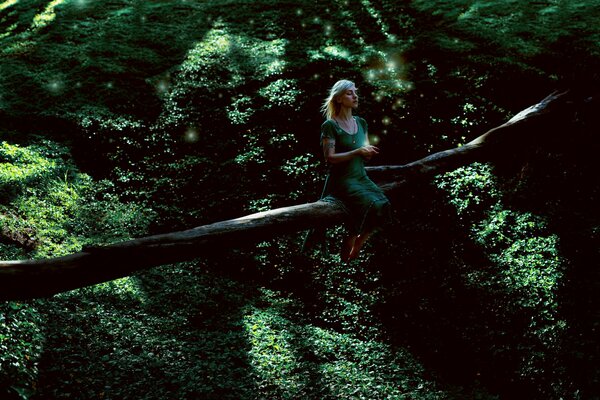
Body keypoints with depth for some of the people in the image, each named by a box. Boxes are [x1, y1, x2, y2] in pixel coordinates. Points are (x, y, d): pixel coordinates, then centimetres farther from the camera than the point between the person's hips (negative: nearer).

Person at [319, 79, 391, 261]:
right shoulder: (330, 125, -7)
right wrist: (358, 151, -20)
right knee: (371, 204, -28)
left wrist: (369, 152, -6)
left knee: (383, 205, -19)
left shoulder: (361, 123, 13)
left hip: (361, 176, 6)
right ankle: (345, 254, -10)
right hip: (341, 179, -6)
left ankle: (357, 246, 0)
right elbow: (330, 157, -14)